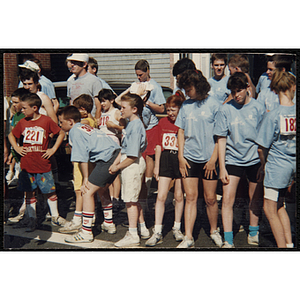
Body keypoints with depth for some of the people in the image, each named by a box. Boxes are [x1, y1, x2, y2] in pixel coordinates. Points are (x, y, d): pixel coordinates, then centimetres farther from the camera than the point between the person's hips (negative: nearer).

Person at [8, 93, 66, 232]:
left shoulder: (46, 120, -7)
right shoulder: (23, 122, 5)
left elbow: (61, 133, 3)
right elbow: (11, 135, 21)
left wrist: (53, 149, -2)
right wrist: (16, 148, 7)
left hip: (43, 164, -3)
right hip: (26, 164, 4)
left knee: (49, 191, 4)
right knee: (29, 192, 10)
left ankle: (55, 216, 19)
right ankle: (31, 218, 22)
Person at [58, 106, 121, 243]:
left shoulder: (75, 131, -3)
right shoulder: (85, 127, 24)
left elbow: (82, 158, -8)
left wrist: (85, 179, -3)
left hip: (107, 159, -10)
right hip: (117, 155, 10)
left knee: (88, 192, -7)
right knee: (101, 189, 27)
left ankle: (86, 232, -7)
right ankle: (109, 224, 38)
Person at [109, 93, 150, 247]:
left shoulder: (136, 126, -19)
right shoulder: (130, 124, 12)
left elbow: (132, 156, -22)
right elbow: (124, 148, 17)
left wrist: (118, 167, -12)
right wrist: (115, 163, 10)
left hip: (132, 165, -10)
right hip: (129, 166, 10)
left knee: (130, 200, -3)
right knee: (134, 200, 18)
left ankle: (133, 236, 7)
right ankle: (143, 229, 30)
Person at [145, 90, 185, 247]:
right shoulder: (162, 122, 8)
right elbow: (159, 144, 11)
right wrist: (156, 165, 9)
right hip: (166, 159, 2)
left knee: (179, 196, 8)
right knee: (161, 196, -4)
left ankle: (177, 228, 25)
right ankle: (157, 232, 0)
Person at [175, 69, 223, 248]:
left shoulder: (214, 104, -4)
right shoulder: (186, 105, 9)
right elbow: (181, 131, 12)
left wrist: (213, 159, -9)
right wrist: (180, 156, 4)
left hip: (209, 159, -3)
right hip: (189, 158, 3)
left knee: (210, 198, 6)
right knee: (190, 197, 2)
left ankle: (214, 231, 28)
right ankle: (188, 238, 5)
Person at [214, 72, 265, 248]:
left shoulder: (258, 108, -2)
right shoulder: (225, 110, -2)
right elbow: (222, 139, 0)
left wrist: (264, 164, 1)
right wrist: (222, 167, -3)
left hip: (255, 160, 1)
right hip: (232, 159, 0)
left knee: (255, 200, 11)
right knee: (227, 200, -7)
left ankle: (253, 234, 31)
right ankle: (228, 241, 2)